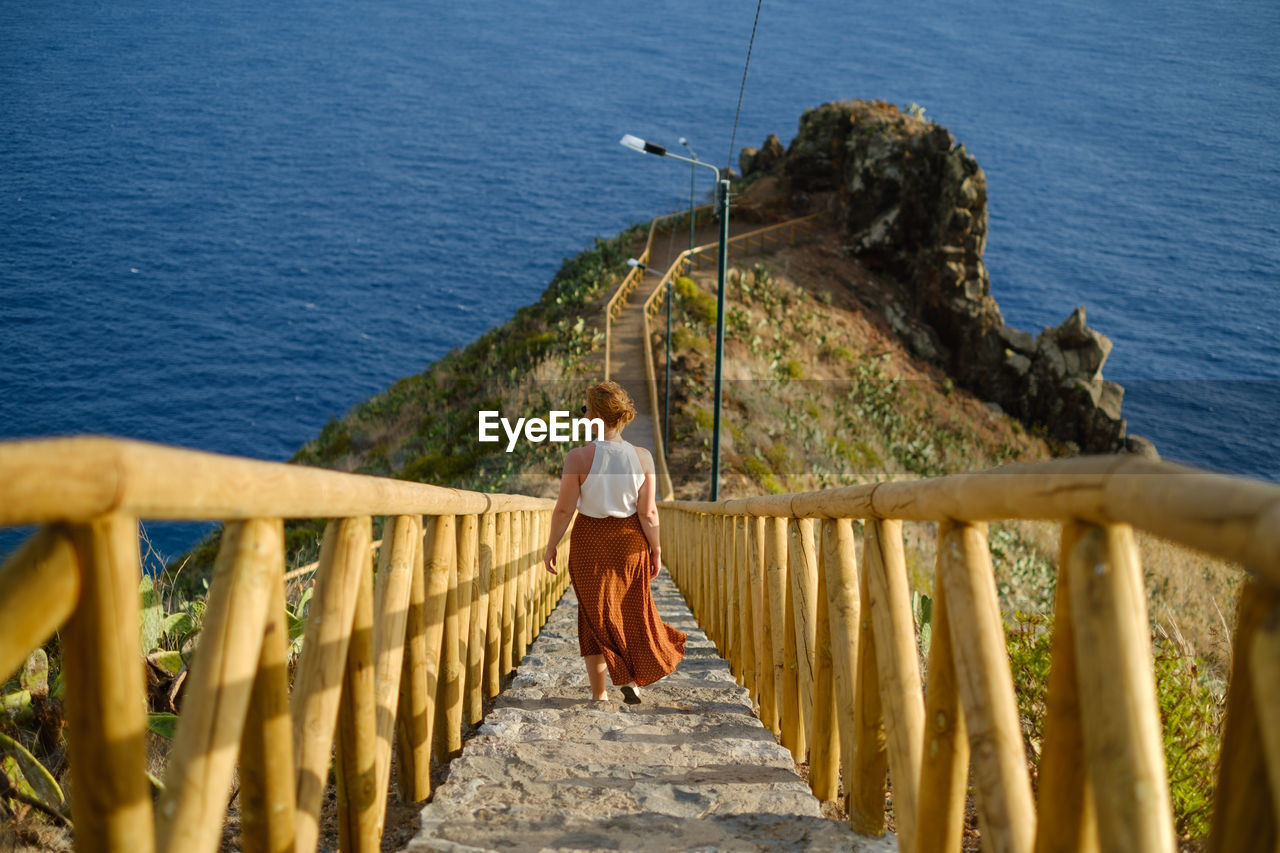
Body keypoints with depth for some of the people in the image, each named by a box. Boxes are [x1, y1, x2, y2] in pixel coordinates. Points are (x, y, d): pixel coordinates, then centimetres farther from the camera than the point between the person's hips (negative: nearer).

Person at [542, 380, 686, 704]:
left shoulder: (579, 456, -16)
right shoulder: (642, 457, -10)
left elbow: (564, 509, -13)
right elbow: (648, 513, -9)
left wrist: (551, 545, 0)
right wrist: (656, 550, 4)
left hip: (589, 543, -1)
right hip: (630, 542, 2)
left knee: (595, 614, 12)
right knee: (632, 610, 21)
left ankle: (599, 692, 18)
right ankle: (633, 678, 16)